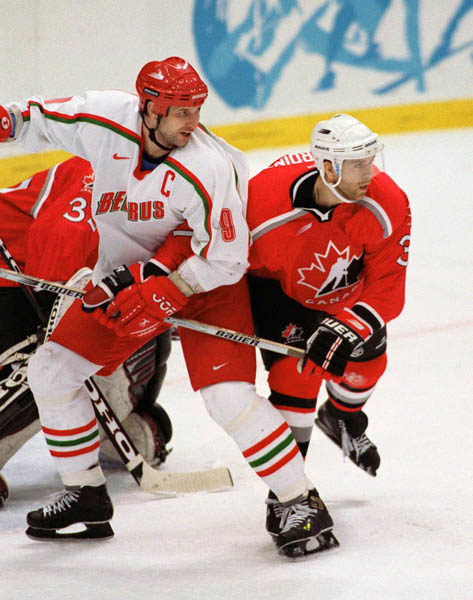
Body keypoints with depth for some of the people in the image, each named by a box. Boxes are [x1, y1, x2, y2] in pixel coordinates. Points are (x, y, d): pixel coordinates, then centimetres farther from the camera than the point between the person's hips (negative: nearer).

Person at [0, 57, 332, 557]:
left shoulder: (209, 170, -30)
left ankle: (302, 506, -9)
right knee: (50, 369, 3)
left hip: (205, 285, -6)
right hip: (126, 276, 6)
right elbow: (41, 121, 3)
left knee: (229, 395, -22)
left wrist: (165, 290, -29)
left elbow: (225, 260, -23)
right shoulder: (105, 120, -18)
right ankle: (86, 494, 19)